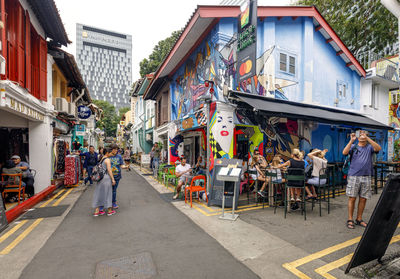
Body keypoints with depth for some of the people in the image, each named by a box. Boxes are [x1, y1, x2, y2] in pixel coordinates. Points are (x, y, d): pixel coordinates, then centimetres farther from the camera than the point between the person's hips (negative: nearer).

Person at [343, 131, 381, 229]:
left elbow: (378, 148, -12)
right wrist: (351, 140, -17)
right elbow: (344, 152, -12)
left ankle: (359, 219, 22)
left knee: (363, 199, 8)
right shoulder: (353, 146, 6)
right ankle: (350, 220, 8)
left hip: (366, 177, 2)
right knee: (352, 198, -1)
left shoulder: (369, 147, 10)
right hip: (353, 176, -2)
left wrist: (367, 138, -19)